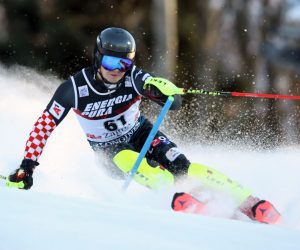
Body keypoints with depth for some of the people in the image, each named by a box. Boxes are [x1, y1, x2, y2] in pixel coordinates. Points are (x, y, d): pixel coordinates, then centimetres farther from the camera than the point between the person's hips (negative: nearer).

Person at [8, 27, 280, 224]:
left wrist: (160, 87, -58)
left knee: (181, 166, -23)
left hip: (141, 134, 0)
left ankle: (251, 203, -26)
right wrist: (27, 166, -20)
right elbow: (45, 124, -15)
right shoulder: (75, 88, -22)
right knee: (130, 162, -35)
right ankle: (177, 198, -50)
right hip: (110, 151, 0)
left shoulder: (133, 78, -22)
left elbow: (174, 101, -35)